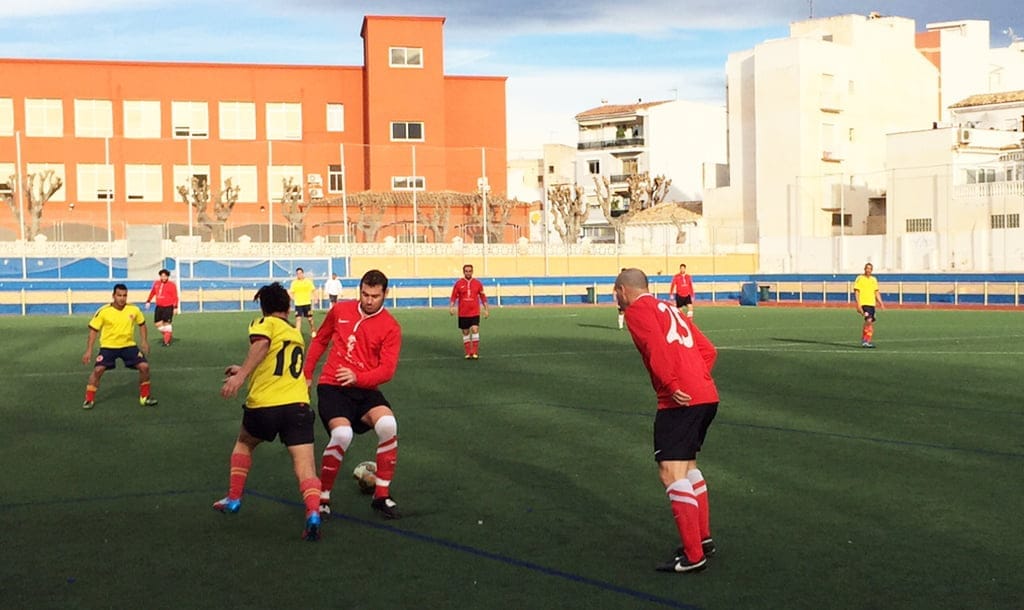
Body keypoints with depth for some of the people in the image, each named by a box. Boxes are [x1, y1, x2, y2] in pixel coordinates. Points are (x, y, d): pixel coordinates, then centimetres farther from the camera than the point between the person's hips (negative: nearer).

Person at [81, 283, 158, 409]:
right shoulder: (103, 311, -16)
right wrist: (89, 351, -11)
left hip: (129, 345, 2)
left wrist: (144, 341, -2)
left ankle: (144, 397, 7)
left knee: (144, 366, -11)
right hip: (108, 346, -2)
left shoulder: (134, 309, -9)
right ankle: (89, 400, 3)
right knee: (98, 370, -16)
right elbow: (93, 330, -8)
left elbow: (142, 324, 10)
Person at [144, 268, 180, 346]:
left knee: (166, 323, -7)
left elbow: (175, 297, -8)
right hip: (159, 307, 6)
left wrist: (175, 307, -13)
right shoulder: (156, 283, 8)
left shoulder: (172, 285, -7)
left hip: (168, 307, -6)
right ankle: (169, 334, 26)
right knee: (157, 323, 5)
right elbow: (152, 292, 19)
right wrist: (148, 301, 11)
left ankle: (166, 341, 0)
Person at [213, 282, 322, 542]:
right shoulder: (296, 334, 26)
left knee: (244, 443, 28)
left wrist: (241, 376, -26)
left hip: (263, 406, -3)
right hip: (297, 405, 3)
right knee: (305, 464, -6)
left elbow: (261, 344, -18)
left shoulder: (264, 323, 6)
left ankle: (233, 499, 33)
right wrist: (244, 371, 50)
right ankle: (313, 512, -30)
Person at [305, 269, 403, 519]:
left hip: (364, 390, 0)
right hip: (332, 386, 0)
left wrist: (357, 377, -26)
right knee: (342, 434, -29)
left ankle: (382, 495, -9)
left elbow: (387, 369, -11)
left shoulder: (391, 327, -3)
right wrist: (307, 373, 21)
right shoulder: (340, 310, 5)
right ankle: (322, 497, -7)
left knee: (388, 425, -28)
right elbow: (320, 341, 21)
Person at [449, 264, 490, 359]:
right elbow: (454, 297, 2)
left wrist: (486, 309, 8)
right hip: (463, 313, 1)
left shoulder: (478, 283, 3)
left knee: (475, 330, -14)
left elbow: (483, 297, 9)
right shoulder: (458, 283, 1)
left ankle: (475, 352, -9)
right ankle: (468, 353, 14)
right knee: (465, 332, 6)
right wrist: (451, 307, -12)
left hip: (475, 313, -1)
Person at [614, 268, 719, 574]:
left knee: (672, 473, -6)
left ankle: (693, 556, -6)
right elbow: (708, 350, 22)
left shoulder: (637, 310, 0)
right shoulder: (670, 310, 25)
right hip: (707, 396, 9)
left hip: (681, 400, -9)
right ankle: (703, 539, 31)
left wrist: (672, 385, -18)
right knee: (687, 465, 23)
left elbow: (657, 348, -19)